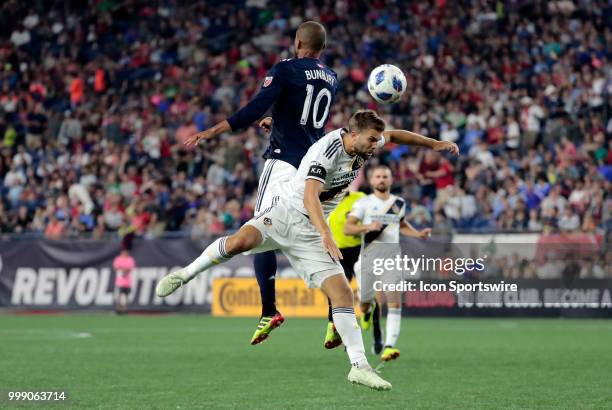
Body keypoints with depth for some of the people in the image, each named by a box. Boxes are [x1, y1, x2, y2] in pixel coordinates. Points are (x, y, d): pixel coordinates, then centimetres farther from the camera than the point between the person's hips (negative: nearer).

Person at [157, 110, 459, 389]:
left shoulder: (363, 143, 2)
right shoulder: (327, 151, -22)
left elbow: (393, 135, 25)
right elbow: (310, 197, -33)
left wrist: (434, 144, 27)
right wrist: (326, 235, -46)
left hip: (312, 234, 6)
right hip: (287, 213, -6)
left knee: (342, 293, -9)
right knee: (239, 242, -34)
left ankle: (359, 366, -8)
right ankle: (185, 274, -10)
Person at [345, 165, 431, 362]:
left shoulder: (399, 203, 14)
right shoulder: (363, 203, 3)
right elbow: (347, 229, -4)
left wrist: (418, 234, 17)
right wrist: (368, 227, -19)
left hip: (392, 256, 1)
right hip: (369, 256, -1)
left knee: (395, 302, -15)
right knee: (365, 301, 8)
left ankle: (389, 346, -20)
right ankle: (368, 309, 48)